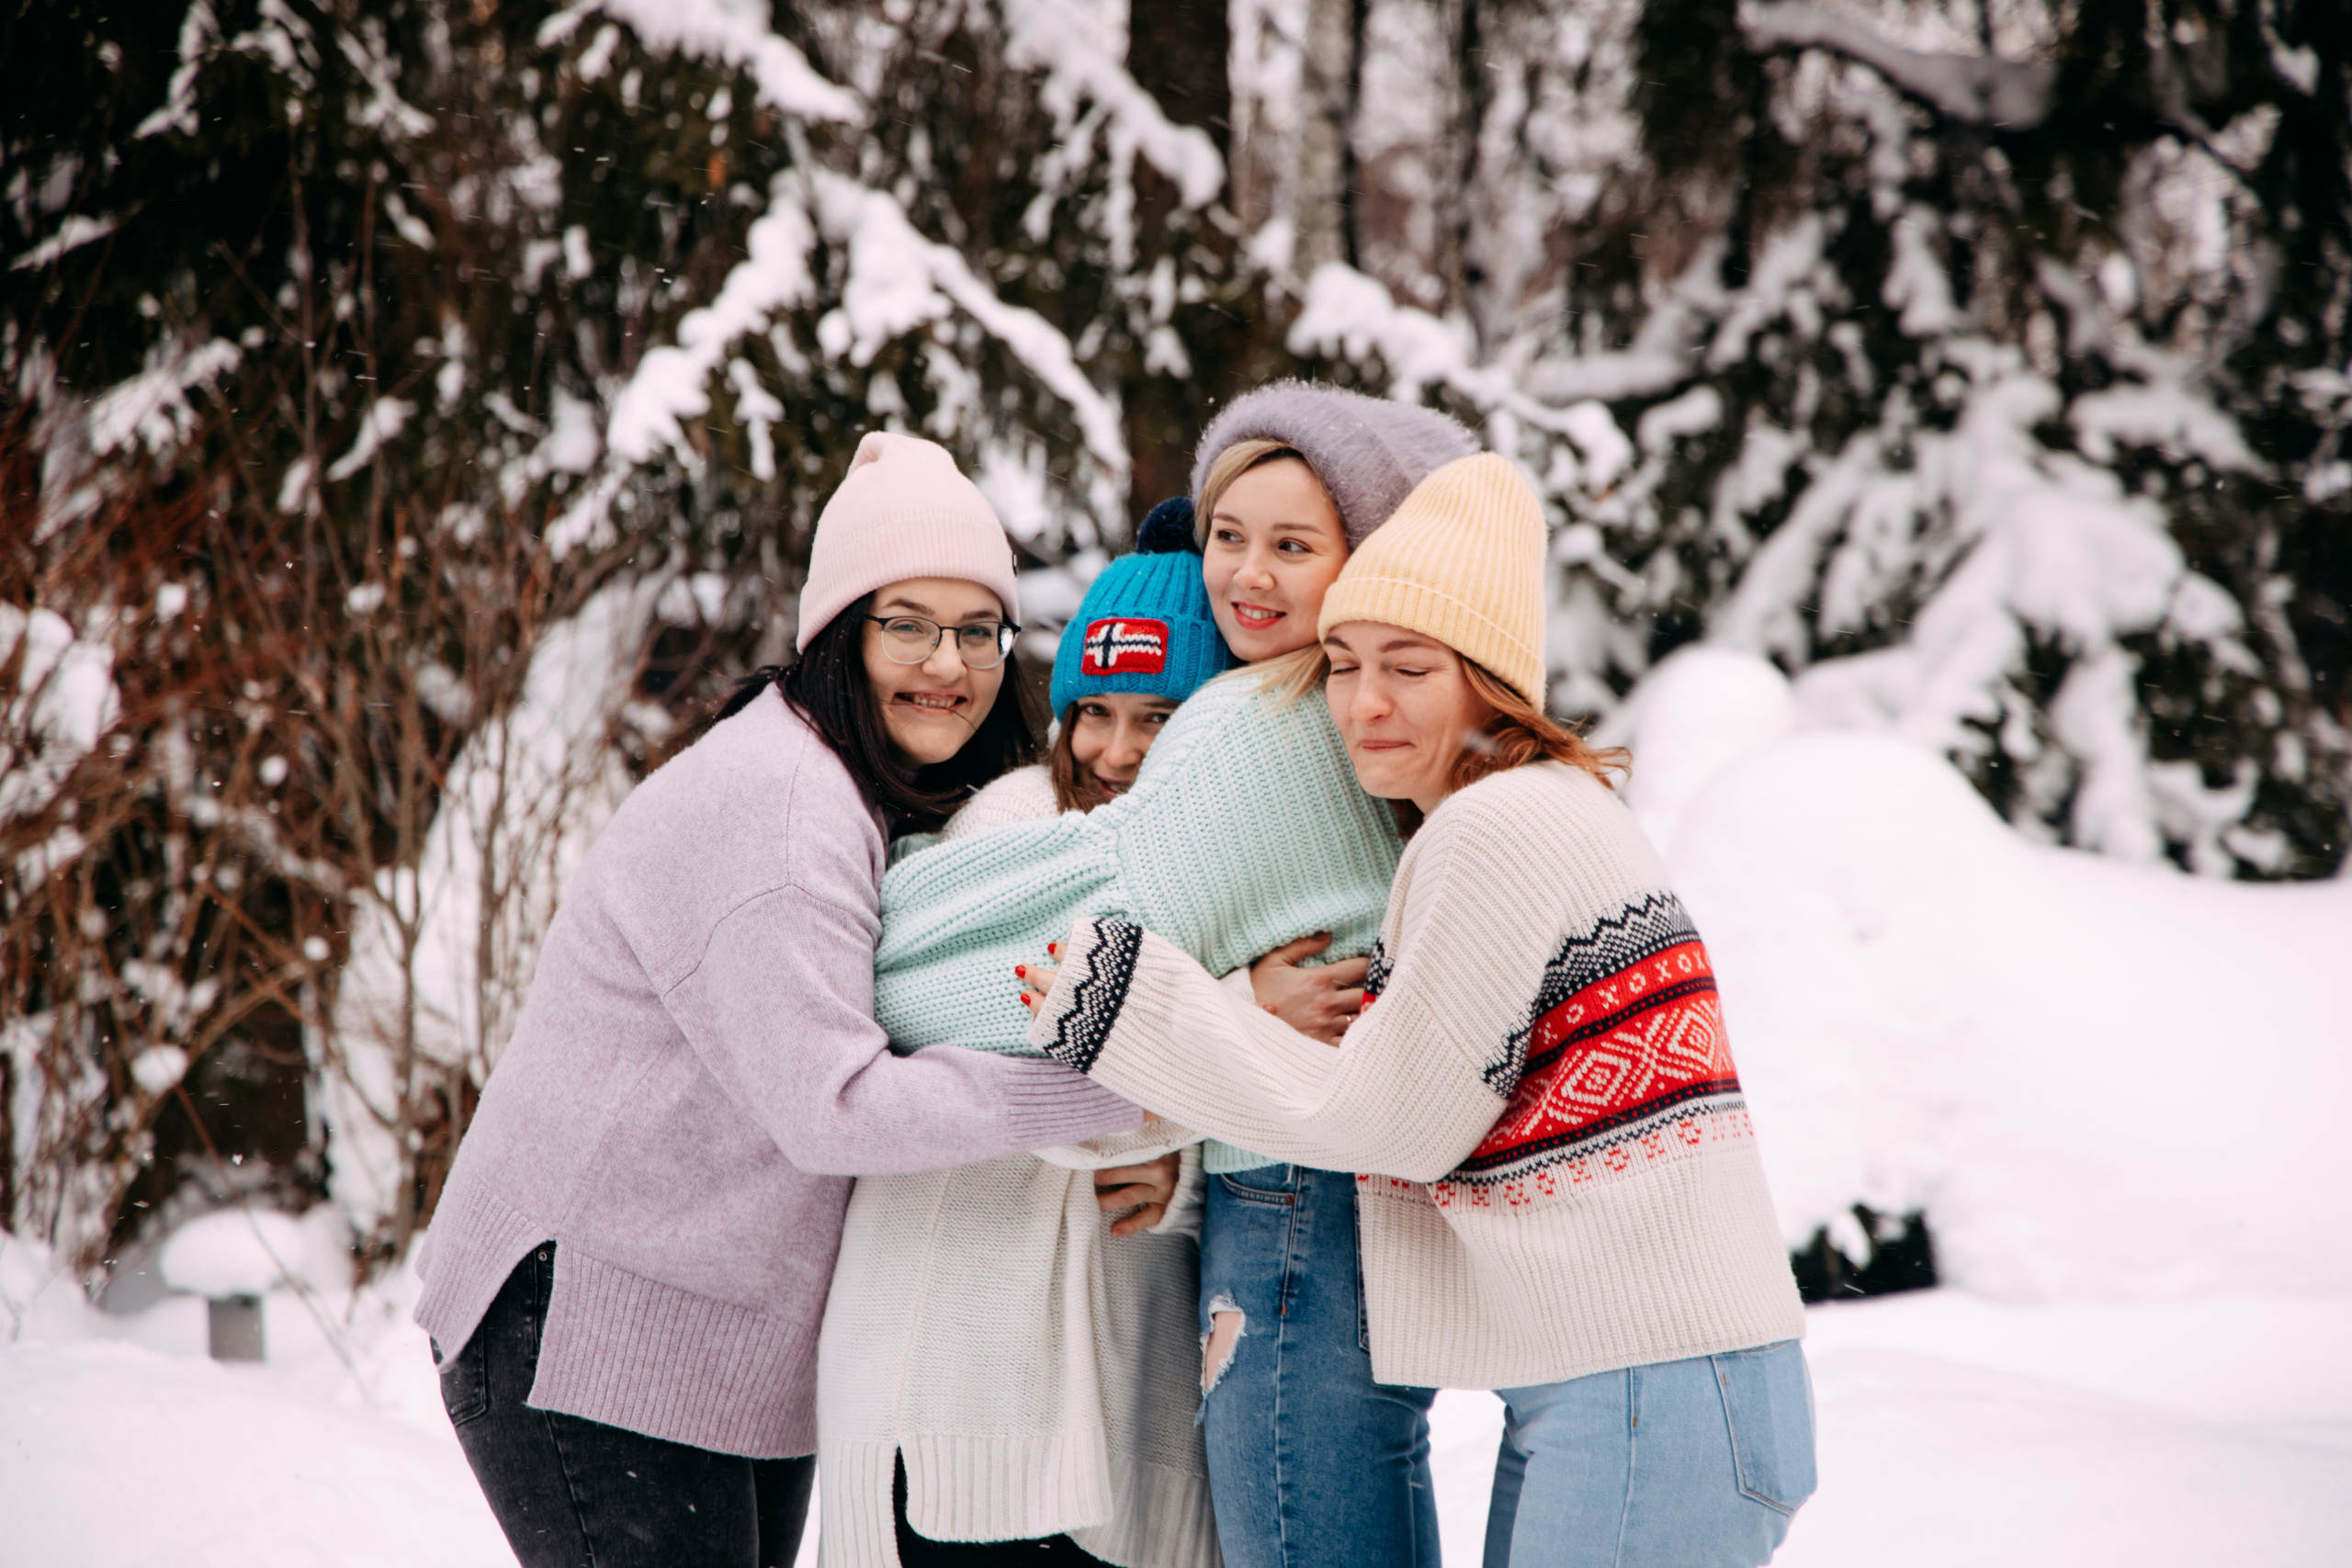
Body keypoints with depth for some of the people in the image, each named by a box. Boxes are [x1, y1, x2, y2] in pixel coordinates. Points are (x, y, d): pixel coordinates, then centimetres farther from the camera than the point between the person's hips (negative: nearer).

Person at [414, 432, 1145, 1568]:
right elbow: (831, 1108, -25)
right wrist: (1118, 1088, -27)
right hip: (588, 1334, -10)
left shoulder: (893, 805, 14)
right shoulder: (770, 802, -18)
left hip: (743, 1359, 10)